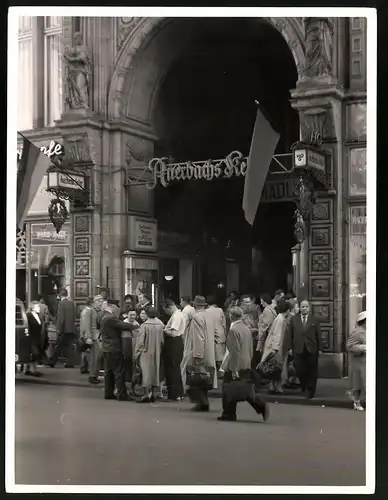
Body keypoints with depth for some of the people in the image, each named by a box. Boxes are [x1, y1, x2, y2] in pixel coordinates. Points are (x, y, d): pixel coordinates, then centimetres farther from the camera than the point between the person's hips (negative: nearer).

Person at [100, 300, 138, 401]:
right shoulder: (111, 318, -20)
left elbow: (121, 325, 13)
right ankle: (122, 395, -3)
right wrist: (136, 327, -9)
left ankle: (108, 393, 18)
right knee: (119, 372, -5)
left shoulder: (105, 317, 13)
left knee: (109, 372, 14)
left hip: (107, 349, 10)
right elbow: (124, 326, -22)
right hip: (114, 349, -10)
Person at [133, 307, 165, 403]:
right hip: (157, 353, 4)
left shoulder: (144, 325, -14)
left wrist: (136, 354, -4)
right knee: (156, 372, 12)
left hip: (146, 353, -4)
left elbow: (140, 341, -11)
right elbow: (162, 340, 3)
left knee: (146, 373, 0)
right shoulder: (161, 325, -4)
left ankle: (147, 395, -2)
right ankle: (154, 394, 16)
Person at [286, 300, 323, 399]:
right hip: (298, 349, 0)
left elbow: (318, 335, 4)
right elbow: (290, 334, 6)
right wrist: (290, 347, 0)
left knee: (312, 371, 3)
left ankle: (310, 390, 15)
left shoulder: (314, 320, 4)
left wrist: (319, 348, 0)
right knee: (300, 370, 1)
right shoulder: (294, 319, 6)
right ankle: (303, 385, 27)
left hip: (311, 349, 0)